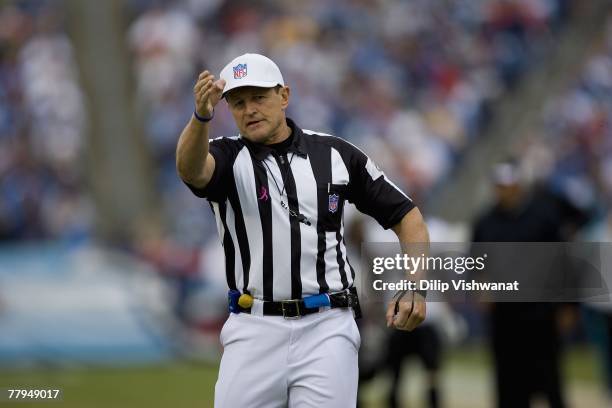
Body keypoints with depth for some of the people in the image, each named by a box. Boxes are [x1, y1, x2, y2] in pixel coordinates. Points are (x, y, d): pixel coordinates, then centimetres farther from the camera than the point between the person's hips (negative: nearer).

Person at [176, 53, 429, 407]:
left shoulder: (336, 155, 7)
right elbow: (190, 168, -22)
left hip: (327, 328, 0)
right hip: (255, 330, 0)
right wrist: (202, 115, -43)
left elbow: (407, 215, 12)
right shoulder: (228, 157, 3)